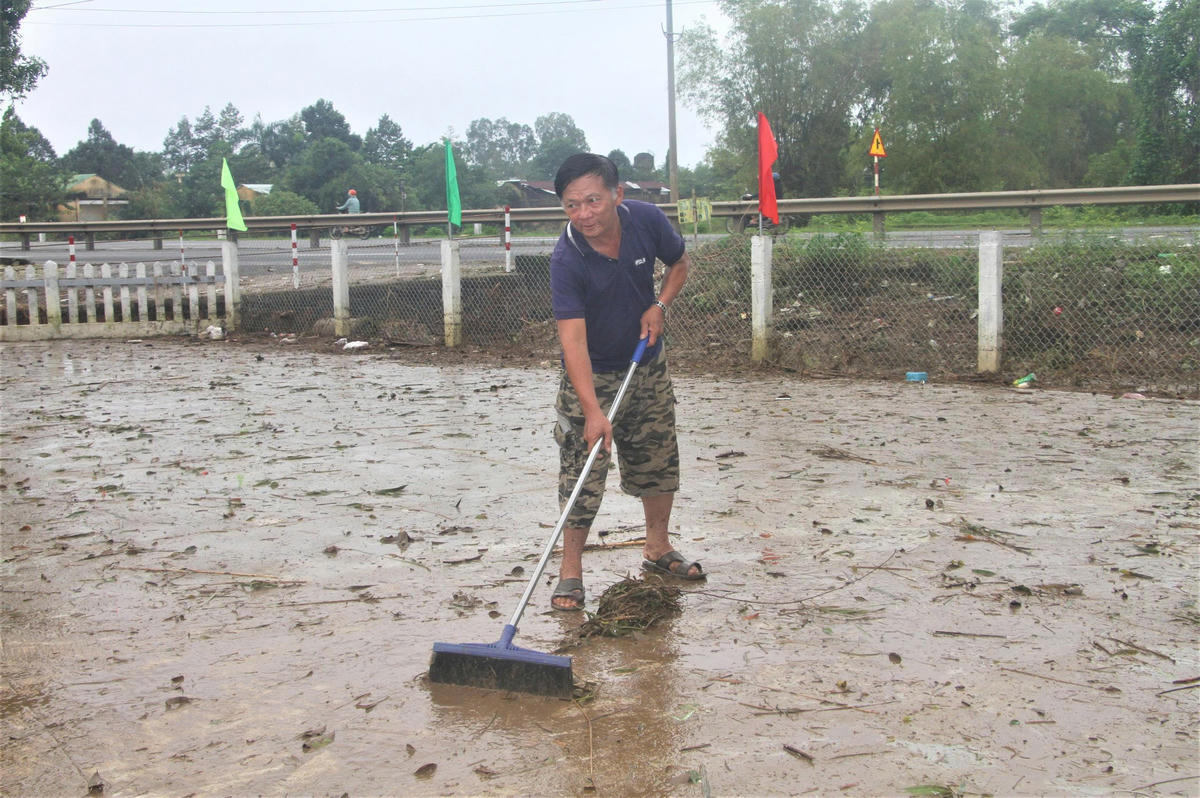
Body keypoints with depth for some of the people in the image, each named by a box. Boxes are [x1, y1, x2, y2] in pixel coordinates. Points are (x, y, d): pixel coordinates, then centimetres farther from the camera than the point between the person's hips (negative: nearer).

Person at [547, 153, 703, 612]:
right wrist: (592, 411, -45)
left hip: (648, 364, 5)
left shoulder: (646, 220, -16)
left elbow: (679, 264, 6)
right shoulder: (567, 259, -28)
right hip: (591, 374, -4)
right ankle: (570, 570, 6)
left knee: (659, 458, 14)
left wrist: (659, 306, -13)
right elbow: (573, 338, -35)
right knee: (582, 473, -8)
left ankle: (657, 548, 33)